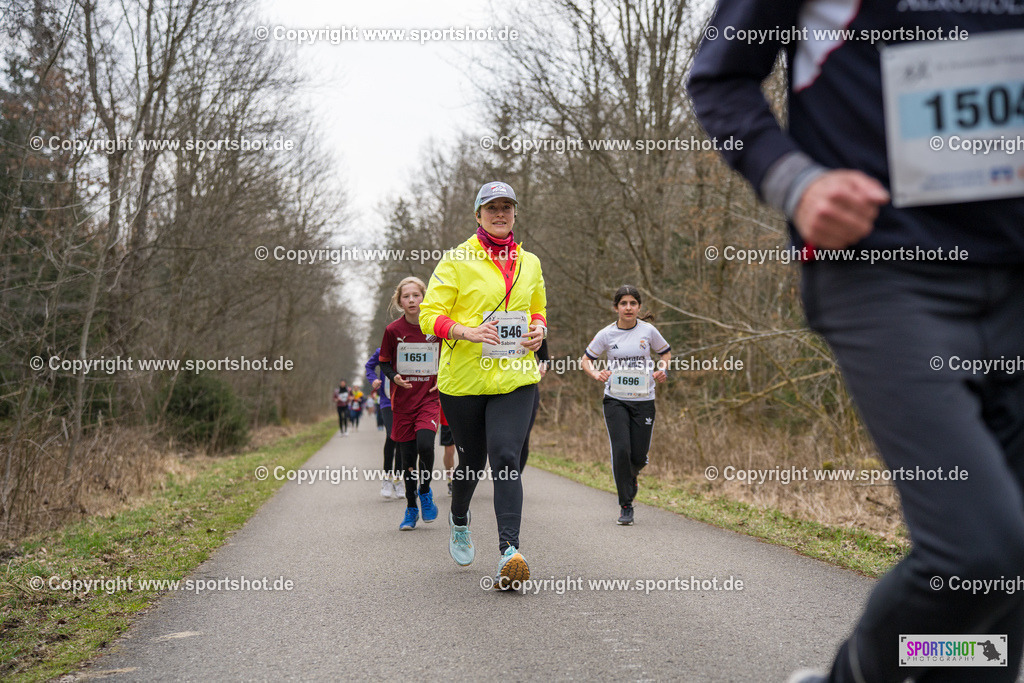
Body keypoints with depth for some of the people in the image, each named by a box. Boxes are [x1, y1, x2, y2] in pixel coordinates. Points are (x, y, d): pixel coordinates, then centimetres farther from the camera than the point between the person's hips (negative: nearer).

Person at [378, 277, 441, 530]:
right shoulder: (393, 330, -2)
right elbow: (384, 363, 7)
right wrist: (394, 376, -12)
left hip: (430, 398, -1)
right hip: (403, 401, 1)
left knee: (425, 444, -22)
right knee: (407, 456, 4)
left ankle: (425, 491, 6)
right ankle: (411, 509, 21)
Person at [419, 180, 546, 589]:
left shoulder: (529, 263, 12)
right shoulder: (458, 260, -2)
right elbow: (429, 314, -5)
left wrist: (538, 329, 4)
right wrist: (467, 332, -22)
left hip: (516, 378, 2)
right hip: (463, 378, -2)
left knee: (506, 459, -15)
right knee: (471, 460, 12)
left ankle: (509, 551, -20)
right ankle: (459, 521, 44)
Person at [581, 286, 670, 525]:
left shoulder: (648, 331, -1)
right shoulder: (606, 334, -1)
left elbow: (665, 352, 15)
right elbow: (586, 359, 9)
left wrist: (662, 370, -5)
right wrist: (596, 374, -12)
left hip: (643, 400, 1)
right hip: (615, 400, -1)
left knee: (639, 456, -1)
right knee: (621, 450, -13)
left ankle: (630, 475, 38)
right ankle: (626, 506, 0)